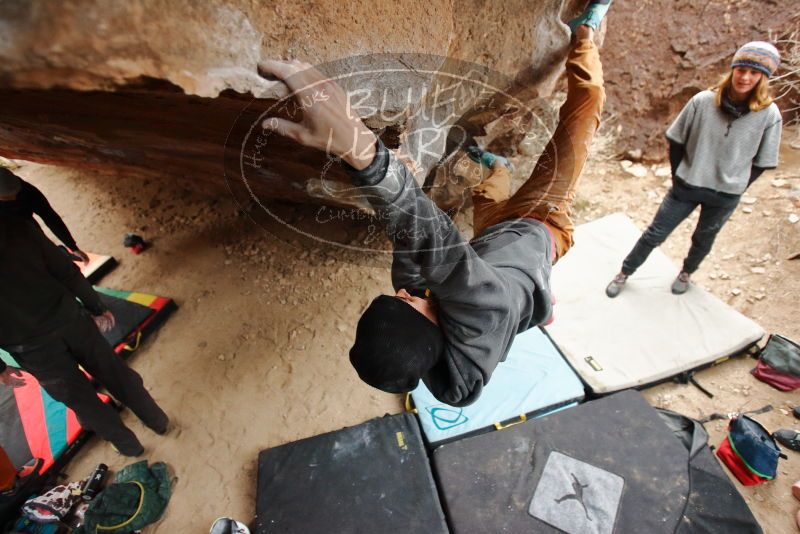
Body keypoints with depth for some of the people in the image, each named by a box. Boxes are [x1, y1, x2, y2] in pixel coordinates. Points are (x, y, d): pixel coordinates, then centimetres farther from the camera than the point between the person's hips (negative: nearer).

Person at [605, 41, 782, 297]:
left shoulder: (769, 115, -11)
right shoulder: (703, 101, -13)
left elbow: (762, 162, -1)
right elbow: (676, 141, -2)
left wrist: (735, 189, -1)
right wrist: (677, 176, 0)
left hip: (725, 196, 1)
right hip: (687, 186, -1)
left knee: (703, 240, 20)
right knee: (655, 234, 5)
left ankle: (686, 273, 46)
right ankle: (624, 273, 21)